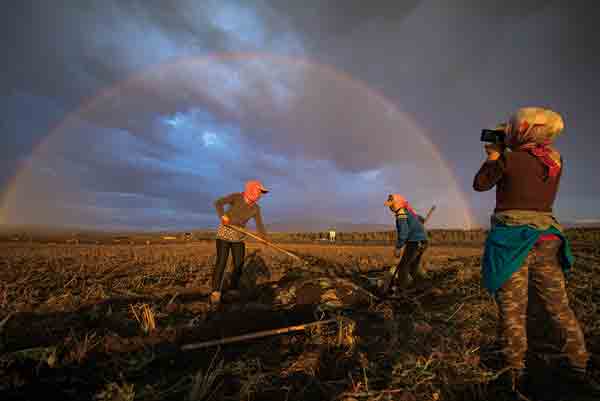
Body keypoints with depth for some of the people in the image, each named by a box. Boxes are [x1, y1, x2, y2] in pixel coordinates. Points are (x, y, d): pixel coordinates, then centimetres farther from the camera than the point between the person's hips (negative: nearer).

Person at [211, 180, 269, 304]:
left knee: (239, 265, 1)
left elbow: (259, 225, -10)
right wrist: (222, 216, -46)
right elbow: (219, 203, -27)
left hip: (239, 237, 5)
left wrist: (263, 236, -31)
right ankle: (215, 292, -4)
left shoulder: (256, 208, -3)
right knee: (221, 262, -13)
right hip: (224, 233, -4)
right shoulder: (236, 197, -15)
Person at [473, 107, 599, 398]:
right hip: (546, 241, 6)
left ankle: (516, 374, 10)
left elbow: (480, 184, 4)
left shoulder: (509, 160, -9)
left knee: (513, 311, 1)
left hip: (512, 242, -6)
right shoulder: (556, 160, 9)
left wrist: (493, 156, 14)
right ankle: (576, 372, 22)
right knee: (559, 307, 15)